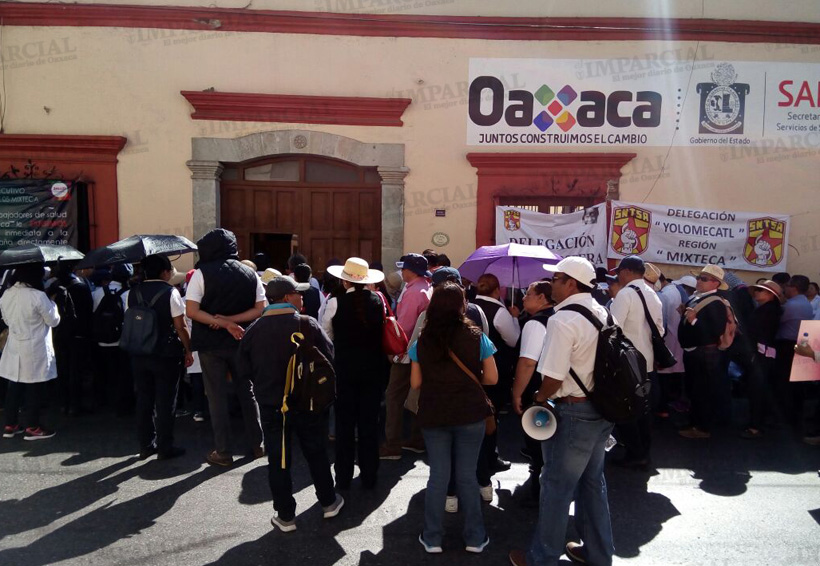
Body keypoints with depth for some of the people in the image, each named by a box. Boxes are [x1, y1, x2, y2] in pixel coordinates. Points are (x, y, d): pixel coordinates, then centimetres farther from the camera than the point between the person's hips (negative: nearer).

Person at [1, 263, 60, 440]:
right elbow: (54, 320, -10)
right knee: (35, 389, 5)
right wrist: (51, 304, 4)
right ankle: (32, 427, 12)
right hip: (35, 350, -6)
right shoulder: (38, 296, -21)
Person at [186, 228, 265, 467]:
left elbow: (191, 311, -15)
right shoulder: (250, 274, 3)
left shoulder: (202, 273, -7)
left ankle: (222, 452, 10)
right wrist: (230, 320, -10)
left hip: (211, 343, -3)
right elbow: (260, 309, -4)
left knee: (217, 396, 5)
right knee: (247, 393, 14)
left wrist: (223, 323, -15)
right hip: (240, 343, 3)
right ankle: (257, 445, 21)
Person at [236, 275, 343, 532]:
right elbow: (329, 358, -10)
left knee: (278, 461, 11)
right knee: (316, 453, 17)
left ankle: (285, 516, 19)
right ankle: (328, 502, 31)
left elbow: (243, 370, -1)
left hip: (271, 405, 1)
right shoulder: (307, 325, -14)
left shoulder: (254, 330, -7)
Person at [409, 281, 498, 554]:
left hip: (433, 417, 1)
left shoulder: (422, 342, -5)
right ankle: (475, 538, 22)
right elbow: (491, 378, -4)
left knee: (438, 475, 12)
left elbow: (415, 383, 0)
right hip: (470, 415, -1)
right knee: (467, 476, 11)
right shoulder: (477, 337, -8)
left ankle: (432, 538, 21)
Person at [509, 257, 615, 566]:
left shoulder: (562, 320, -21)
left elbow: (553, 379, -23)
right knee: (592, 481, 21)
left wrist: (537, 399, -3)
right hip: (603, 407, 8)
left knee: (557, 485, 6)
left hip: (574, 412, -8)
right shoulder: (602, 313, 5)